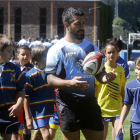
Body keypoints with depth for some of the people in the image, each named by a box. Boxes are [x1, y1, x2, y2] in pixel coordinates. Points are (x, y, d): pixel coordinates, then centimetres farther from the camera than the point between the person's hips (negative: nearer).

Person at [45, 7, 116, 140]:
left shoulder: (90, 47, 13)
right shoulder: (57, 49, -4)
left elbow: (99, 72, 15)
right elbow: (50, 79, -9)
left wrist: (105, 77, -9)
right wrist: (69, 83, -27)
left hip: (90, 103, 5)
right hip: (68, 104, -5)